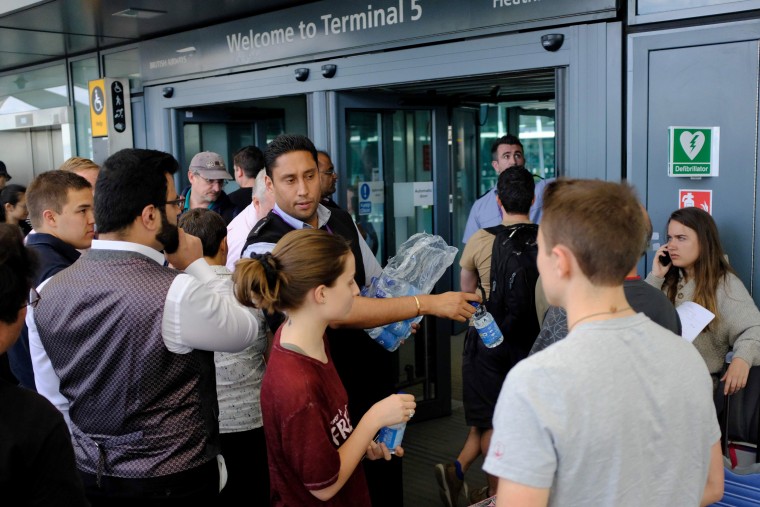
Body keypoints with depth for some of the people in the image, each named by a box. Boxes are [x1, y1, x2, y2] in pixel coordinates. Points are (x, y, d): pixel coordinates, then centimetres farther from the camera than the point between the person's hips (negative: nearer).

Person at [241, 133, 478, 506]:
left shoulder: (341, 220, 2)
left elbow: (376, 281, 17)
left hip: (375, 374, 6)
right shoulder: (265, 247, -21)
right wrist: (427, 304, -31)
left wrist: (400, 318, -6)